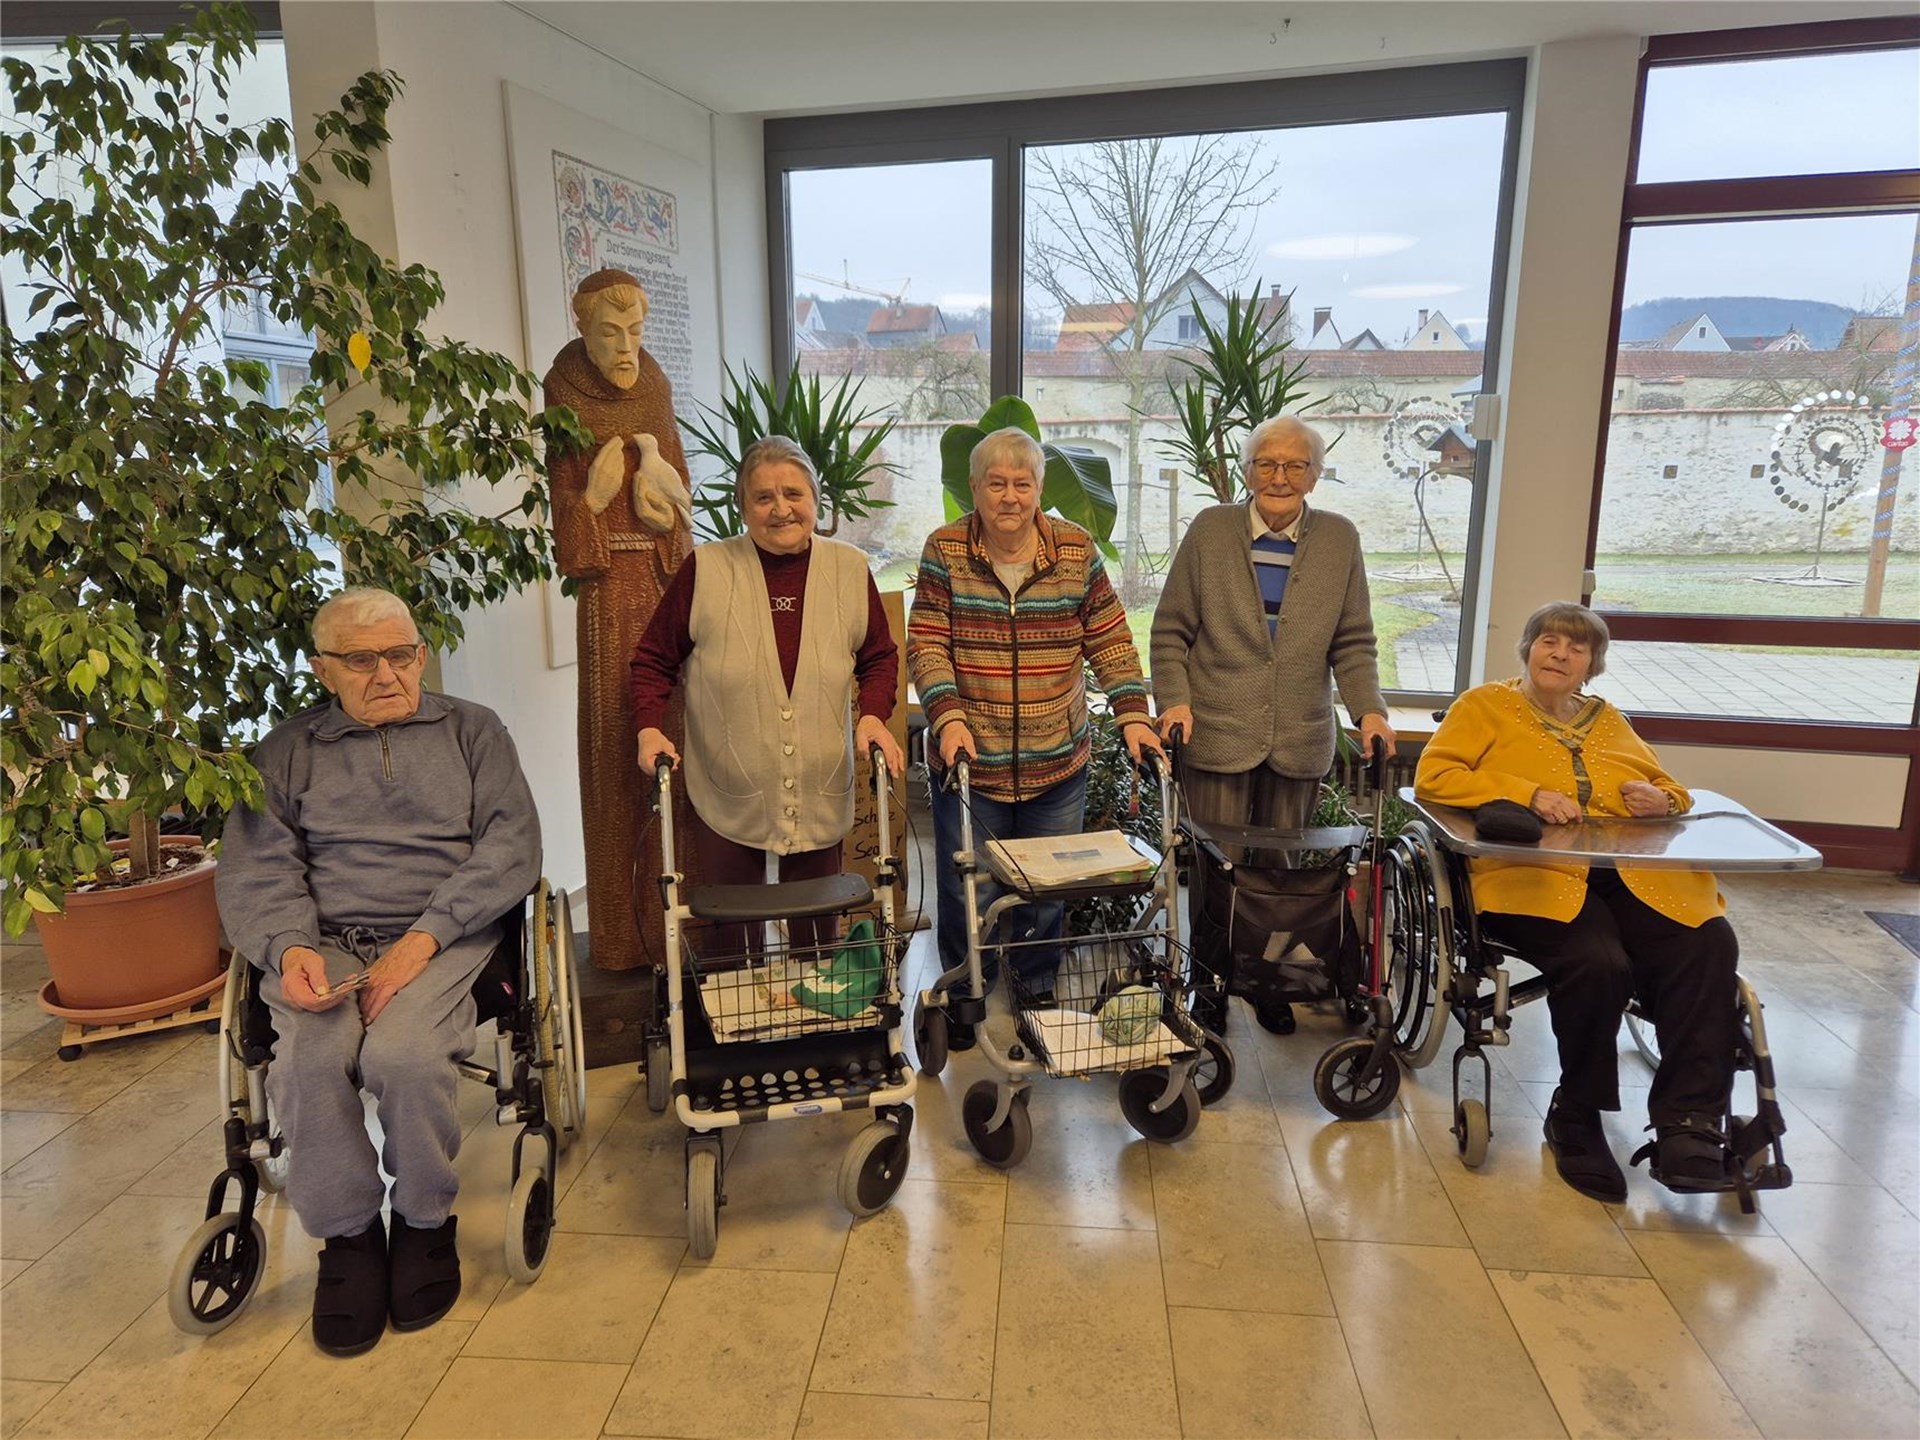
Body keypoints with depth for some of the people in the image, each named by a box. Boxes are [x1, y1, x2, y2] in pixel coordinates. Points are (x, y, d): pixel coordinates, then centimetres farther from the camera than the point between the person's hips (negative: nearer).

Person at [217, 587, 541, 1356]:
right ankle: (345, 1234, -1)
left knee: (404, 1055, -30)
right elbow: (255, 868, 7)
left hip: (443, 937, -1)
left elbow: (512, 845, 0)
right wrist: (289, 948, -15)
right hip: (324, 944, 2)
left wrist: (425, 937, -13)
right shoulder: (286, 752, 16)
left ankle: (426, 1221, 0)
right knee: (309, 1062, -28)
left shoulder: (471, 730, 12)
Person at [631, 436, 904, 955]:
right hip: (727, 796, -1)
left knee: (818, 931, 14)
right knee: (729, 929, 10)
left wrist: (872, 716, -7)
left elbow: (880, 657, 11)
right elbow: (654, 659, 2)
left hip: (821, 796, 2)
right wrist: (649, 727, -13)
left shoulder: (850, 569, 1)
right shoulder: (706, 570, -5)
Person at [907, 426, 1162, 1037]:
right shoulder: (945, 551, -3)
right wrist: (948, 717, -20)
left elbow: (1110, 641, 3)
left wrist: (1133, 714, -8)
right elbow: (925, 644, -6)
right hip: (970, 760, -1)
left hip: (1058, 763, 2)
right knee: (968, 894, 6)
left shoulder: (1077, 550, 1)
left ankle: (1039, 994, 35)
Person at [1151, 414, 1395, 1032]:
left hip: (1299, 742, 2)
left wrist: (1369, 709, -4)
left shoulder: (1340, 539, 8)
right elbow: (1171, 632, 3)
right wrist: (1173, 700, -9)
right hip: (1217, 736, -2)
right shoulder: (1209, 530, 2)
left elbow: (1353, 642, 9)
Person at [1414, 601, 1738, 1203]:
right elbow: (1433, 776, -2)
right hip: (1536, 876, -5)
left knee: (1709, 948, -25)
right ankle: (1577, 1119, -8)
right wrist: (1528, 795, -13)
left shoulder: (1608, 720, 27)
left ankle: (1687, 1125, -17)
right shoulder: (1485, 706, 12)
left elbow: (1670, 788, 32)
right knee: (1599, 965, -32)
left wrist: (1663, 800, 5)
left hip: (1636, 876, 5)